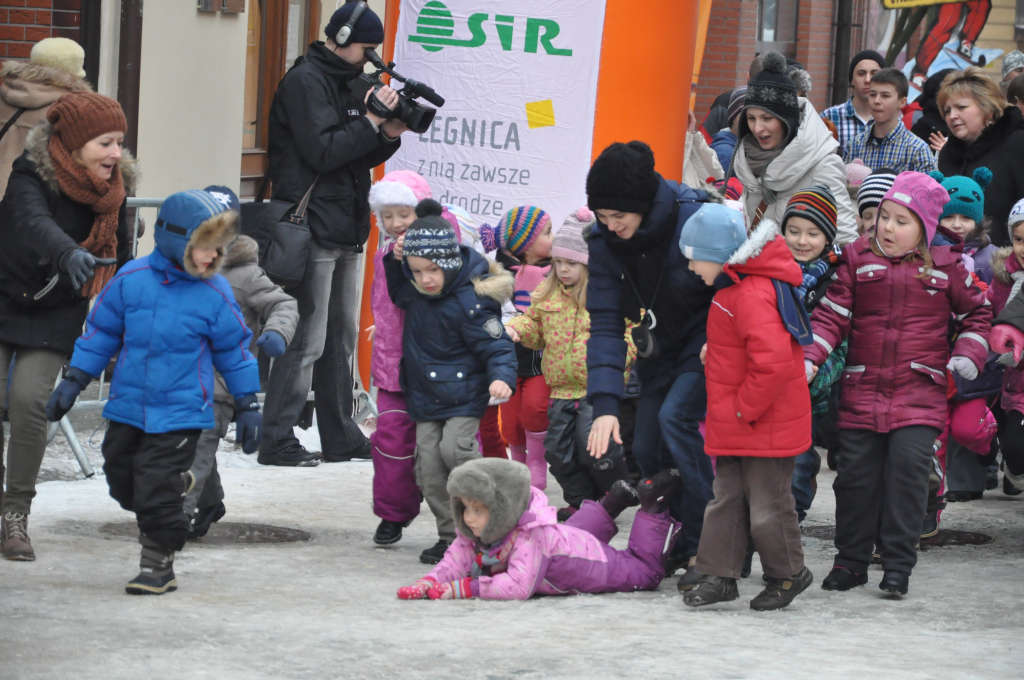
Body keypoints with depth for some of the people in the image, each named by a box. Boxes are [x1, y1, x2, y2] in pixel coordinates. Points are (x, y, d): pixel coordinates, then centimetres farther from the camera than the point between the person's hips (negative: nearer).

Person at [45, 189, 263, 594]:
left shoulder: (214, 294, -8)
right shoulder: (132, 279, -5)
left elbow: (234, 349, 4)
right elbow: (100, 332, 6)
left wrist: (247, 406, 7)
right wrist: (73, 382, 8)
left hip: (180, 414, -3)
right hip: (128, 406, 3)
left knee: (155, 493, -8)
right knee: (123, 483, 12)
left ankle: (158, 563, 7)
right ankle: (177, 485, 40)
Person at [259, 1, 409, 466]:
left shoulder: (352, 83, 16)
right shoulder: (304, 82, -11)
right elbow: (322, 152, -19)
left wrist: (389, 135, -1)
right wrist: (372, 122, -15)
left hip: (347, 231, 9)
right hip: (313, 230, -9)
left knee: (341, 339, 14)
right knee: (306, 341, -10)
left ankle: (340, 436, 21)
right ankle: (277, 441, -7)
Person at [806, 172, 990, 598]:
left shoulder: (946, 267, 5)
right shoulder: (858, 260, 6)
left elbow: (977, 312, 17)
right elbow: (833, 315, 3)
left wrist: (968, 355, 2)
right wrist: (810, 358, -10)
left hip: (920, 391, -1)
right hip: (863, 389, 1)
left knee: (908, 464, -14)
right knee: (856, 471, 1)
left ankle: (898, 563, -5)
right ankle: (851, 561, 16)